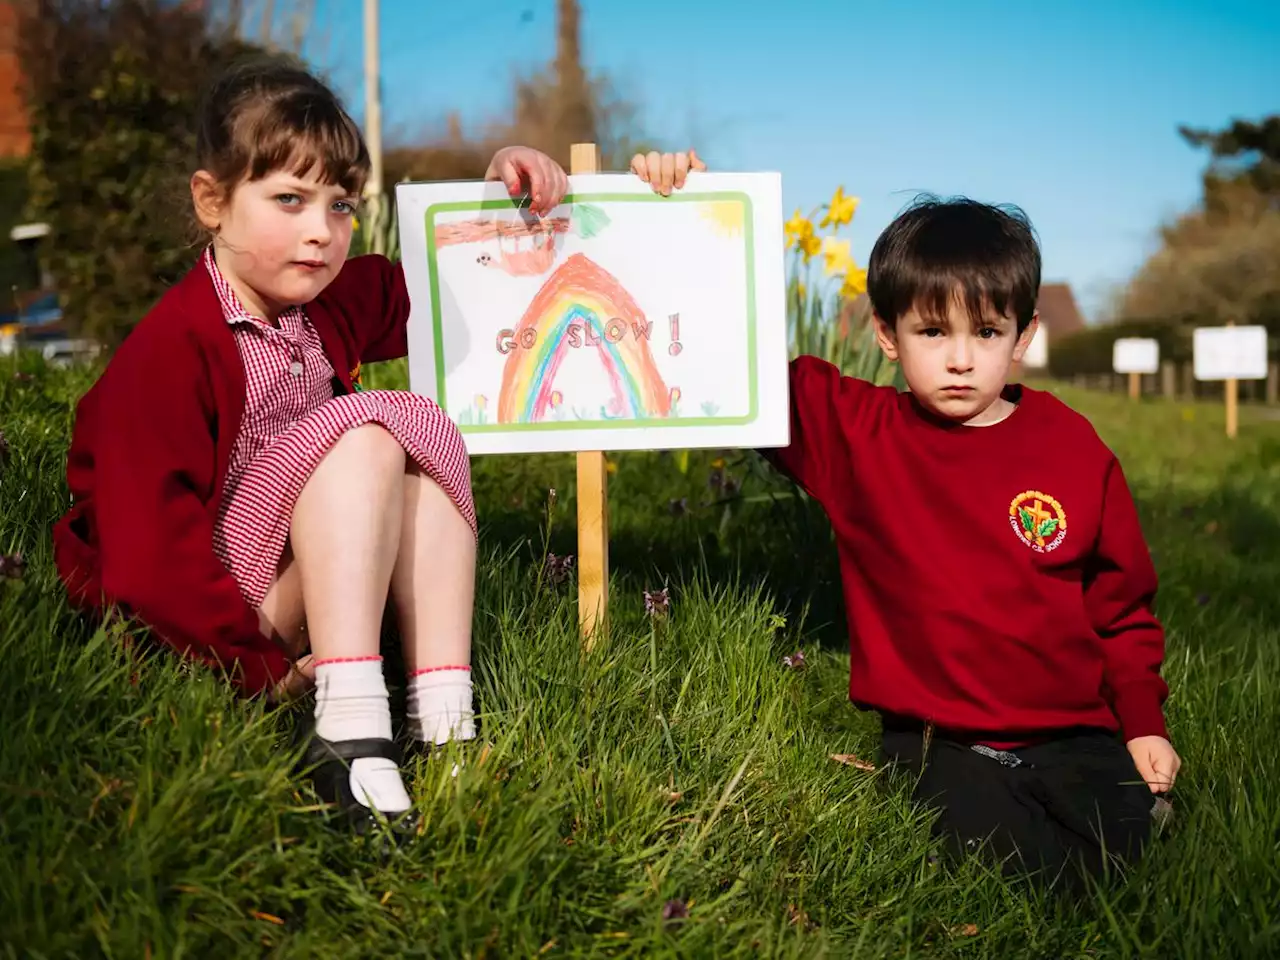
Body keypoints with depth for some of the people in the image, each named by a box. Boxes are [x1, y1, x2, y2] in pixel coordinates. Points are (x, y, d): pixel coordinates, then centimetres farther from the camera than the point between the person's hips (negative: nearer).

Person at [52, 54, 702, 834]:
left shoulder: (339, 303, 5)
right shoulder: (174, 347, -20)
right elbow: (150, 550, -24)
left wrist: (501, 184, 5)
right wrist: (264, 666, -24)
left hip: (301, 586, 8)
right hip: (208, 612, -8)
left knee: (428, 431, -11)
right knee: (365, 435, -24)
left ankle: (444, 714, -22)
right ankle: (347, 729, -36)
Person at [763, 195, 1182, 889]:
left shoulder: (1075, 452, 3)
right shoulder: (854, 433, -2)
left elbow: (1122, 601, 13)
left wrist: (1144, 724, 8)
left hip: (1072, 732, 2)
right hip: (940, 742, -2)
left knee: (1120, 848, -17)